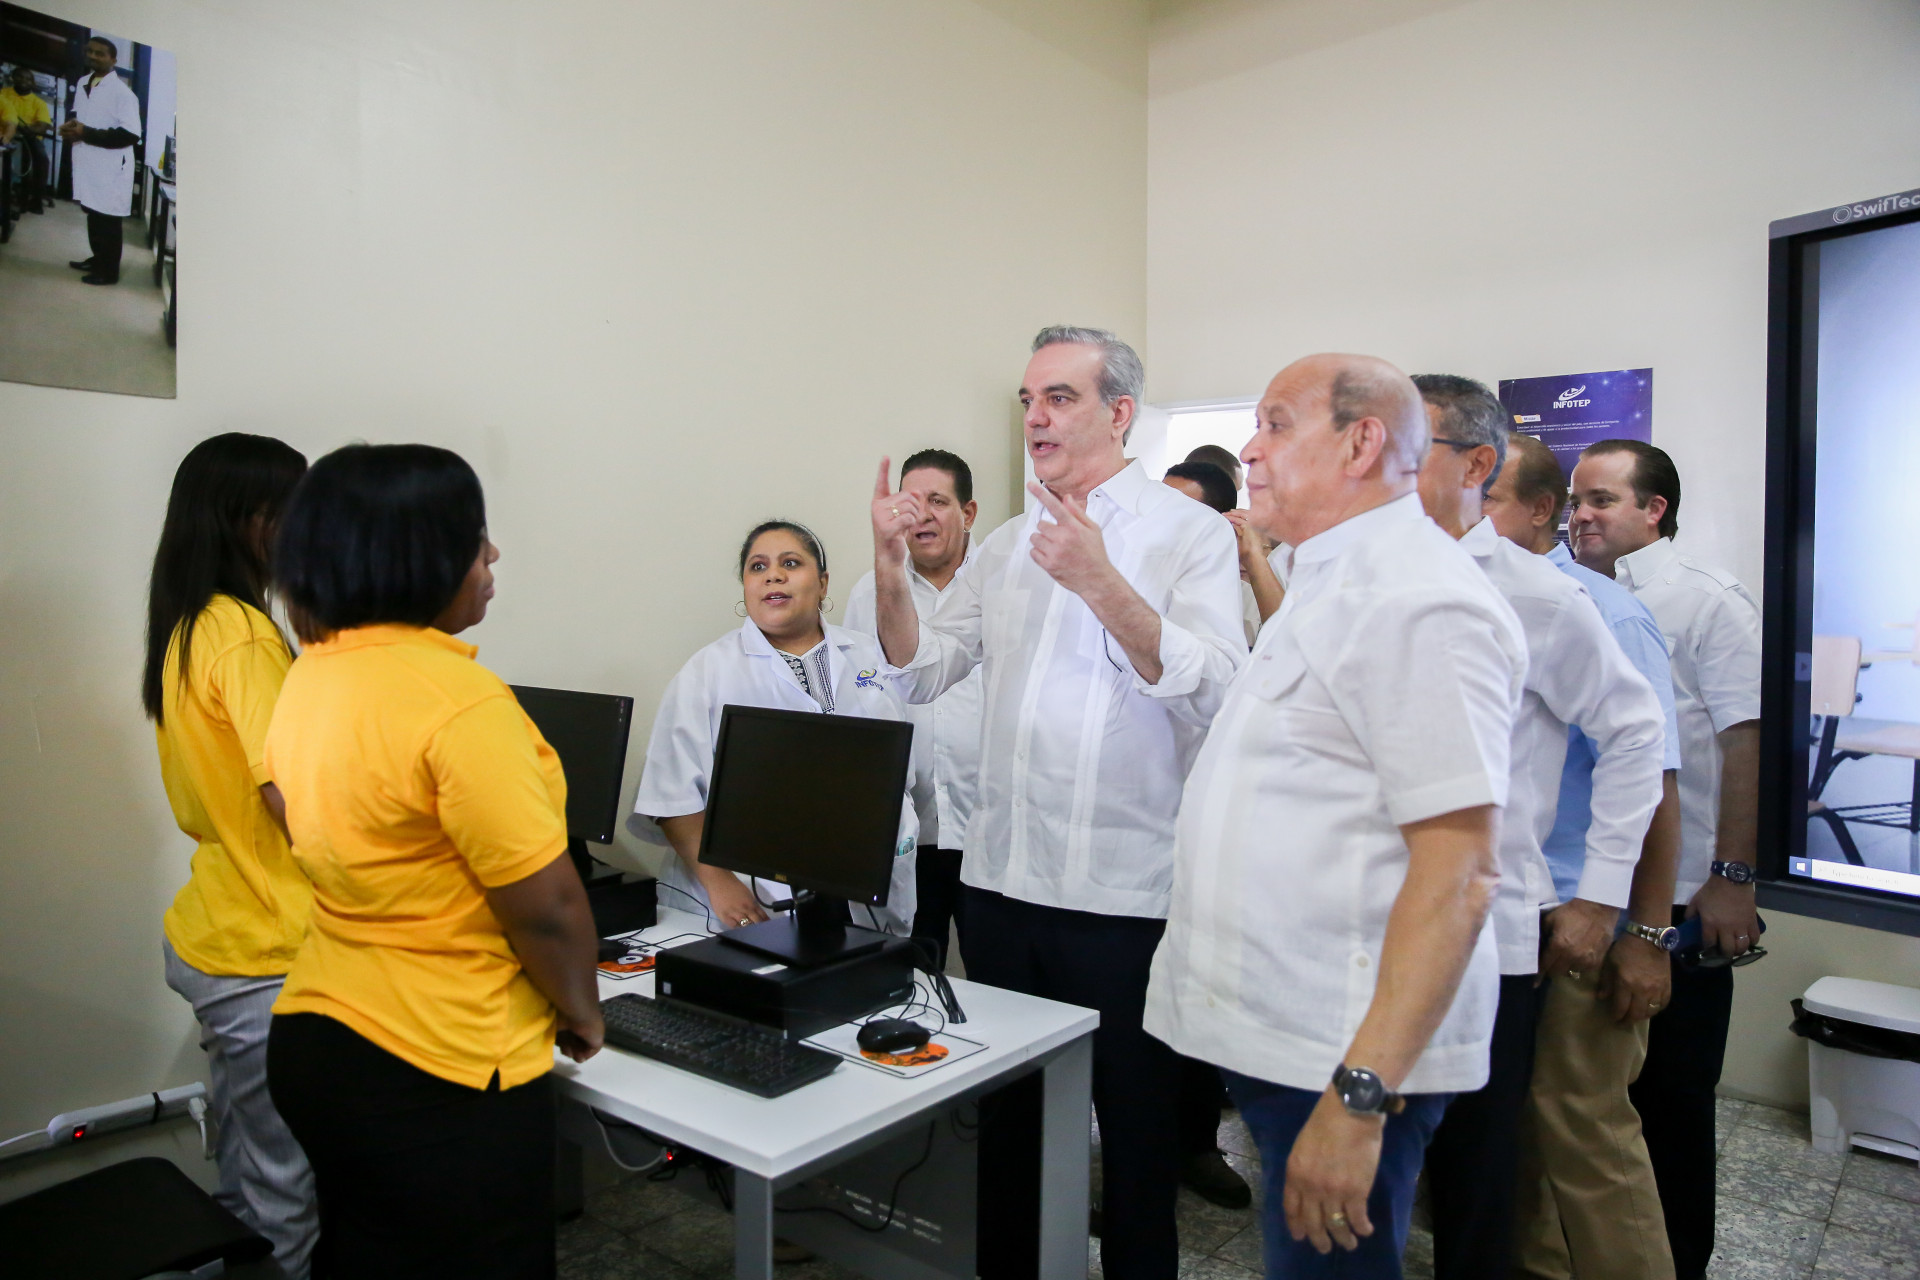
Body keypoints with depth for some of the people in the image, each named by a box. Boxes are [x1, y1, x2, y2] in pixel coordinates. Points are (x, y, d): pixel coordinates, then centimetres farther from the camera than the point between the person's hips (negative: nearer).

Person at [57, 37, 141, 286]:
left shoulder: (122, 92, -14)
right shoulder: (82, 83, 12)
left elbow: (130, 134, -20)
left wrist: (86, 134, -20)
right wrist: (72, 127, 1)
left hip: (110, 168, -8)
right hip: (88, 163, 8)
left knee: (107, 221, 0)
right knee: (93, 214, 19)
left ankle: (109, 271, 11)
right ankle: (98, 258, 33)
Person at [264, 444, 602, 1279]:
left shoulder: (308, 678, 2)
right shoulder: (455, 697, -25)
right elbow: (547, 906, -22)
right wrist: (581, 1013, -4)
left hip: (316, 1034, 8)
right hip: (438, 1075, -8)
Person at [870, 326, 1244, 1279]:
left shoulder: (1188, 533, -6)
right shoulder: (1007, 546, 11)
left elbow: (1215, 691, -19)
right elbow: (920, 672, 9)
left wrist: (1101, 583, -28)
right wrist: (889, 569, -6)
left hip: (1126, 894, -5)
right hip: (1002, 880, 6)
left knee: (1135, 1128, 12)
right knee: (1007, 1112, 21)